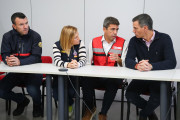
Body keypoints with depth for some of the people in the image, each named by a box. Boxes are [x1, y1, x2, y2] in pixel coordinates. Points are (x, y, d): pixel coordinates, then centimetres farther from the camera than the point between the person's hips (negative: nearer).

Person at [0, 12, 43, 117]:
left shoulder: (35, 36, -9)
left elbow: (36, 57, -17)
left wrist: (20, 62, -35)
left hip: (33, 71, -3)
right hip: (15, 72, 4)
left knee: (33, 90, -32)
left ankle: (37, 105, 8)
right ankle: (22, 101, 16)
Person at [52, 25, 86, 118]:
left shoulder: (80, 44, -5)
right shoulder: (57, 45, -6)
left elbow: (83, 60, -17)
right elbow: (57, 61, -22)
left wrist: (77, 64, -42)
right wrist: (67, 65, -44)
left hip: (75, 75, 0)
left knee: (71, 92, -25)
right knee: (57, 95, -18)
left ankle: (69, 104, 14)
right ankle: (69, 103, 19)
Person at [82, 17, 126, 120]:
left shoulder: (122, 43, 2)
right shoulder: (94, 42, 8)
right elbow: (88, 62, 12)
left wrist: (118, 60, -23)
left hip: (114, 77, -2)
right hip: (96, 76, 2)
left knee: (113, 84, -35)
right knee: (86, 82, -28)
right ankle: (90, 108, 3)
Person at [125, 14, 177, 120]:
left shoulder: (164, 39, -9)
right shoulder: (134, 41, 1)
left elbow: (172, 63, -19)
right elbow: (128, 61, -9)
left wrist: (151, 66, -35)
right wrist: (137, 65, -34)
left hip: (160, 78, -3)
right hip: (141, 78, 3)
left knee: (157, 97, -32)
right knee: (130, 95, -24)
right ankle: (150, 111, 8)